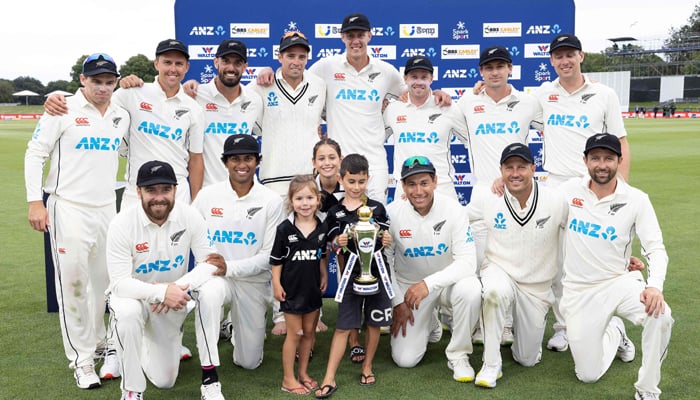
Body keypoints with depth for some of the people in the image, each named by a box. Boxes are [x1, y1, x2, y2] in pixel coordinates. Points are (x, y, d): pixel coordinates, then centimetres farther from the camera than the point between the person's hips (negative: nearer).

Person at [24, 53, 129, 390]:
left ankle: (97, 343, 28)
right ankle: (81, 359, 5)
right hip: (68, 209, -5)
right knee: (73, 282, -4)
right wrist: (35, 201, -11)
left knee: (103, 280, 11)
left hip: (108, 209, 5)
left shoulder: (122, 116, 8)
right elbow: (35, 154, -5)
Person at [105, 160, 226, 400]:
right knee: (127, 314, -40)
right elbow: (120, 283, -27)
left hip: (172, 301, 2)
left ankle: (141, 343, 39)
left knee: (164, 381, 6)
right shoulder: (122, 224, -24)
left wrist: (175, 288, -33)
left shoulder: (190, 217, -18)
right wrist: (162, 292, -43)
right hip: (132, 296, -2)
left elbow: (209, 263, -16)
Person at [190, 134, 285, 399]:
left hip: (254, 282, 1)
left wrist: (229, 267, -21)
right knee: (208, 294, -39)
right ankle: (209, 377, -28)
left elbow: (269, 256, -9)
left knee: (249, 362, 7)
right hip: (215, 277, -1)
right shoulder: (208, 195, -4)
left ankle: (236, 327, 42)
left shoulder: (271, 201, -6)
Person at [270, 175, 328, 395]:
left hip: (313, 288, 4)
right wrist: (276, 284, -10)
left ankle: (303, 373, 29)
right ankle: (288, 379, 15)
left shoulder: (322, 228, -2)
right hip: (292, 289, -4)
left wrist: (324, 277, 7)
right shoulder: (284, 229, -13)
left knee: (309, 332, 14)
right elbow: (276, 260, -7)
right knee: (294, 334, 3)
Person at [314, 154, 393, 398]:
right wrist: (338, 243, -17)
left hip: (376, 270, 1)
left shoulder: (377, 208, 2)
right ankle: (330, 379, 3)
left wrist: (387, 240, -13)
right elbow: (333, 248, 5)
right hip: (351, 272, -1)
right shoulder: (335, 213, 0)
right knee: (343, 326, -1)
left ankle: (367, 367, 29)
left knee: (373, 323, 10)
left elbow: (385, 239, 8)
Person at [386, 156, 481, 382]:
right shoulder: (392, 214, -15)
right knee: (405, 360, -9)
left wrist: (429, 284, -34)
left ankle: (458, 356, -10)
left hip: (447, 281, 0)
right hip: (408, 286, 1)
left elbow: (468, 262, -24)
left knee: (470, 288, -36)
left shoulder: (453, 210, -19)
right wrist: (397, 302, -5)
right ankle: (426, 325, 27)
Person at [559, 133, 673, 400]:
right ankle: (614, 333, 35)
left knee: (660, 315, -34)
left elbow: (656, 248, -11)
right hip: (579, 291, 1)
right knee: (588, 375, 1)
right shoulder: (570, 191, -4)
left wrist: (655, 286, -30)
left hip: (618, 283, -1)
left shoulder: (636, 200, -8)